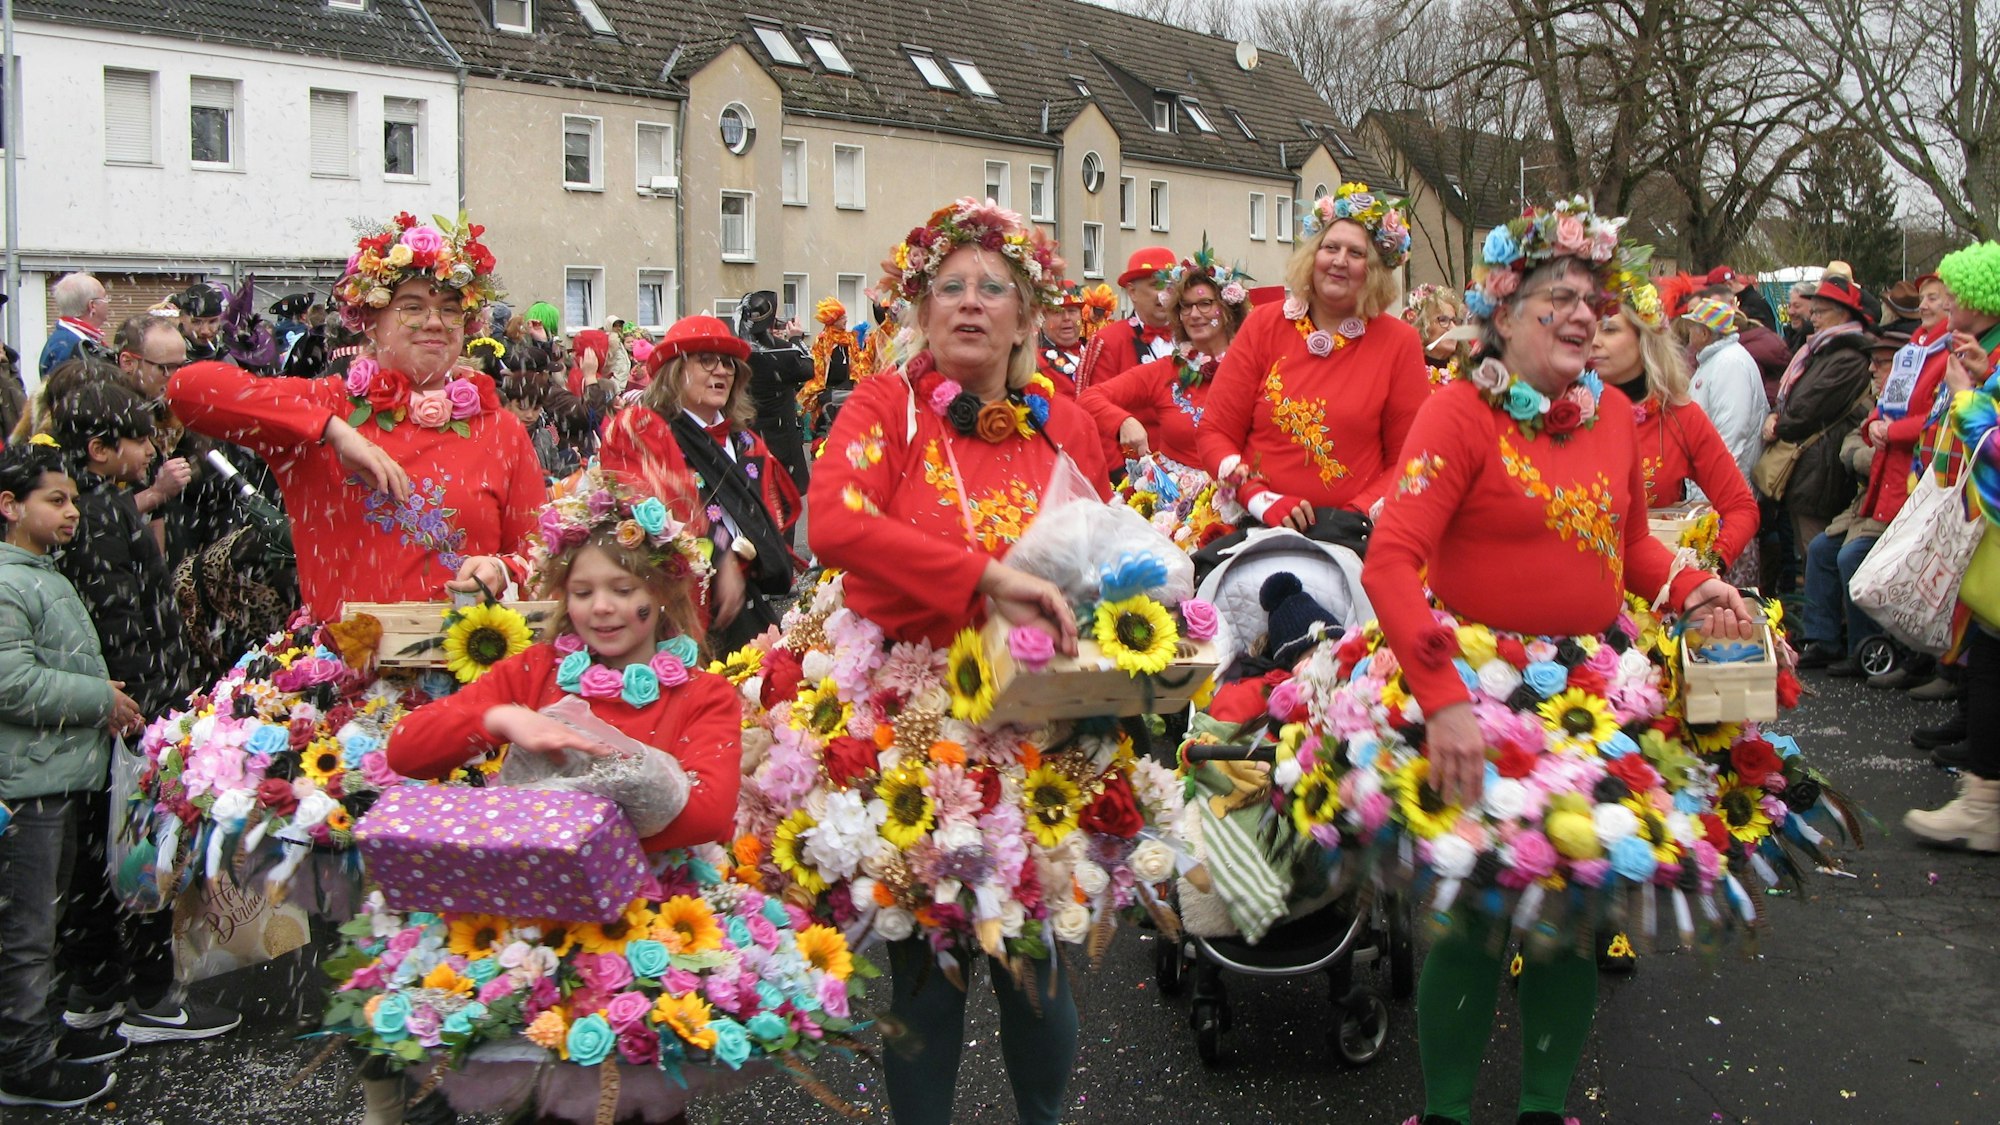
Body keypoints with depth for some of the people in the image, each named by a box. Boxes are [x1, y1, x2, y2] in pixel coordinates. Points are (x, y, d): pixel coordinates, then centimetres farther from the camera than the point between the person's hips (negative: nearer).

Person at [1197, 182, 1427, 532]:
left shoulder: (1400, 343, 6)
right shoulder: (1264, 326, 8)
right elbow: (1216, 432, 6)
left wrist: (1356, 514, -9)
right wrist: (1261, 499, -8)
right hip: (1260, 529, 1)